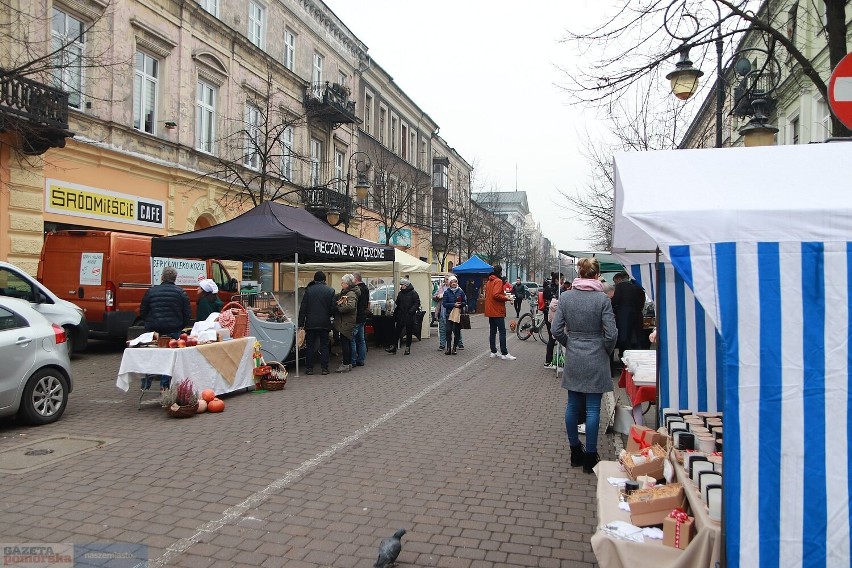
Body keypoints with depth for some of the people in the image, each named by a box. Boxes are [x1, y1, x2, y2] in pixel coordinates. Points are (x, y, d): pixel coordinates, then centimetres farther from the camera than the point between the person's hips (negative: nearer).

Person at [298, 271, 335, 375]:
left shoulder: (309, 290, -2)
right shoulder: (330, 290, -2)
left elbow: (303, 308, -3)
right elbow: (333, 308, -2)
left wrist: (301, 324, 0)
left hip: (311, 323, 0)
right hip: (325, 323, 1)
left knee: (310, 346, 7)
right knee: (324, 345, 8)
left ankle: (309, 368, 9)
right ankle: (325, 368, 7)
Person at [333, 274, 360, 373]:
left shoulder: (351, 294, -16)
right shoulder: (344, 292, 15)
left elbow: (350, 306, -33)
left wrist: (338, 308, -22)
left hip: (346, 323, -10)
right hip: (345, 322, 10)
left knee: (344, 343, -6)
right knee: (347, 343, 14)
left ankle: (345, 365, -1)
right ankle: (349, 363, 21)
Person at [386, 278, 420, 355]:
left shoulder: (413, 293, -7)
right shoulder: (400, 293, 10)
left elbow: (417, 303, -11)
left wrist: (411, 311, -21)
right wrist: (395, 313, 7)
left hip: (409, 317, -5)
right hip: (401, 316, 5)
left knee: (409, 333, 6)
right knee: (398, 332, 5)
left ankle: (408, 348, 15)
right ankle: (394, 347, 9)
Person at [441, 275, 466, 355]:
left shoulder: (460, 291, 3)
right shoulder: (447, 292, 1)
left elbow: (465, 302, 6)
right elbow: (444, 303, -5)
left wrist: (459, 305, -14)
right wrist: (454, 305, -15)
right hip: (449, 313, -1)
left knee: (457, 331, 4)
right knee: (448, 330, -8)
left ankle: (454, 347, 14)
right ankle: (448, 348, -3)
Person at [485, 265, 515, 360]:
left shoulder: (489, 281, 14)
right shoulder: (498, 281, -13)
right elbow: (496, 295, -24)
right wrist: (505, 298, -12)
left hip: (490, 311, 9)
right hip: (497, 311, -9)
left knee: (492, 331, 12)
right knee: (502, 332, -6)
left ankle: (493, 352, 15)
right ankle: (504, 353, -7)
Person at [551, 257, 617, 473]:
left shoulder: (565, 297, -3)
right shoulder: (602, 298, -12)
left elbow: (557, 329, -3)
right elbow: (611, 333, -12)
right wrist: (607, 351, 6)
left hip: (573, 359, 3)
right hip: (596, 360, -3)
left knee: (572, 405, 13)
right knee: (592, 409, 4)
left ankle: (575, 452, 25)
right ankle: (590, 457, 12)